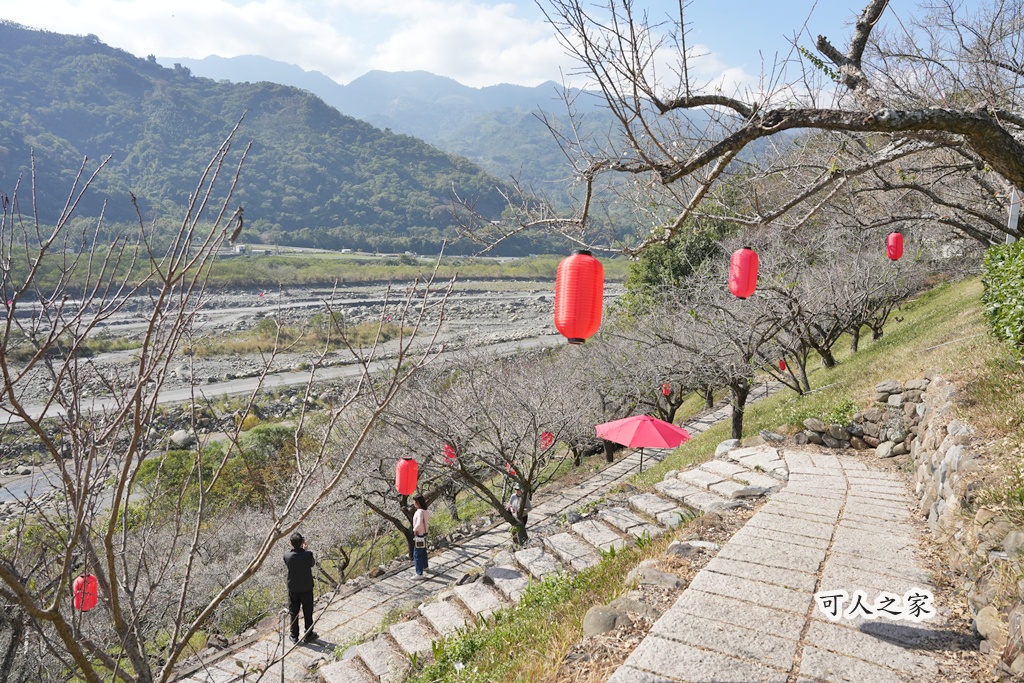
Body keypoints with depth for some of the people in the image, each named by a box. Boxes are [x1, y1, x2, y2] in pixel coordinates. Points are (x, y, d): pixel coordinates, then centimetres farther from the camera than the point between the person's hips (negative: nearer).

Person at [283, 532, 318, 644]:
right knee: (308, 612, 15)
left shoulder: (287, 556, -19)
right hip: (306, 588, -1)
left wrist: (298, 549, 5)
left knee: (293, 613, 17)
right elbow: (312, 563, -1)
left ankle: (294, 636, 27)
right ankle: (308, 635, 27)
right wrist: (306, 550, 5)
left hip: (293, 589, 1)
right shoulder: (308, 554, -23)